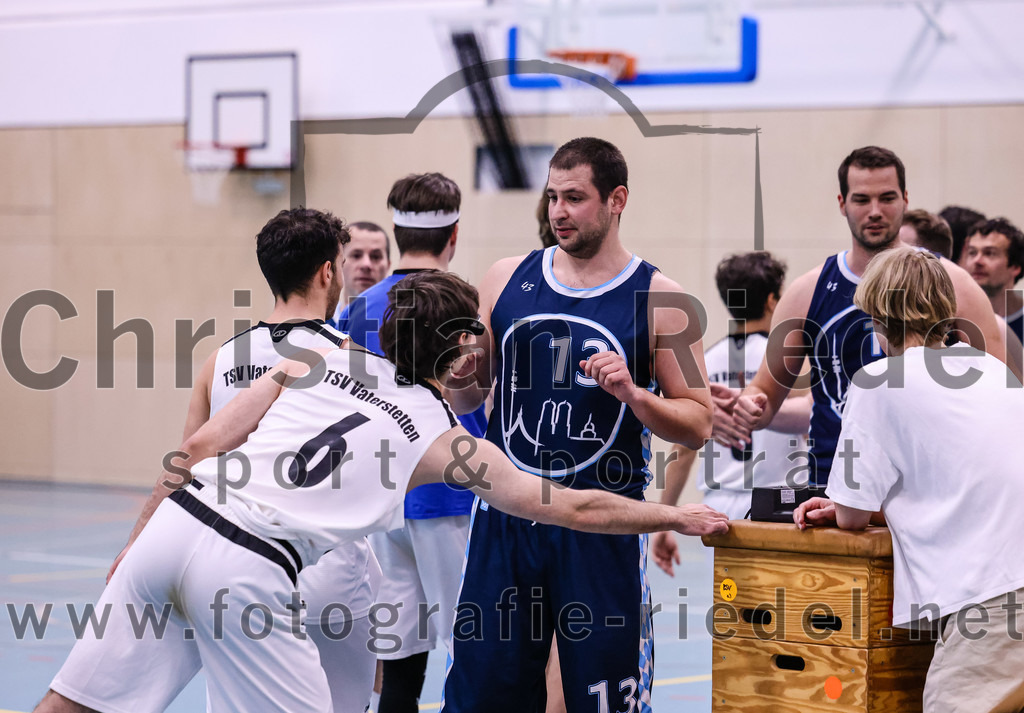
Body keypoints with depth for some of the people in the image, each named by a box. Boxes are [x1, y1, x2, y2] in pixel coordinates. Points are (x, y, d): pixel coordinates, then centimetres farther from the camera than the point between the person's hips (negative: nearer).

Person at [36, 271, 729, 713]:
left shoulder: (319, 361, 19)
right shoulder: (447, 440, 12)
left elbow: (203, 445, 13)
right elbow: (578, 509, 18)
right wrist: (679, 515, 32)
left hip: (177, 520, 4)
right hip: (249, 569, -4)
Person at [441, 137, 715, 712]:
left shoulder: (658, 300, -2)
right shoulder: (507, 280, 8)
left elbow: (698, 426, -2)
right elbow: (467, 398, 16)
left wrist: (632, 394, -18)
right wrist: (460, 374, -6)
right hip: (505, 519, 3)